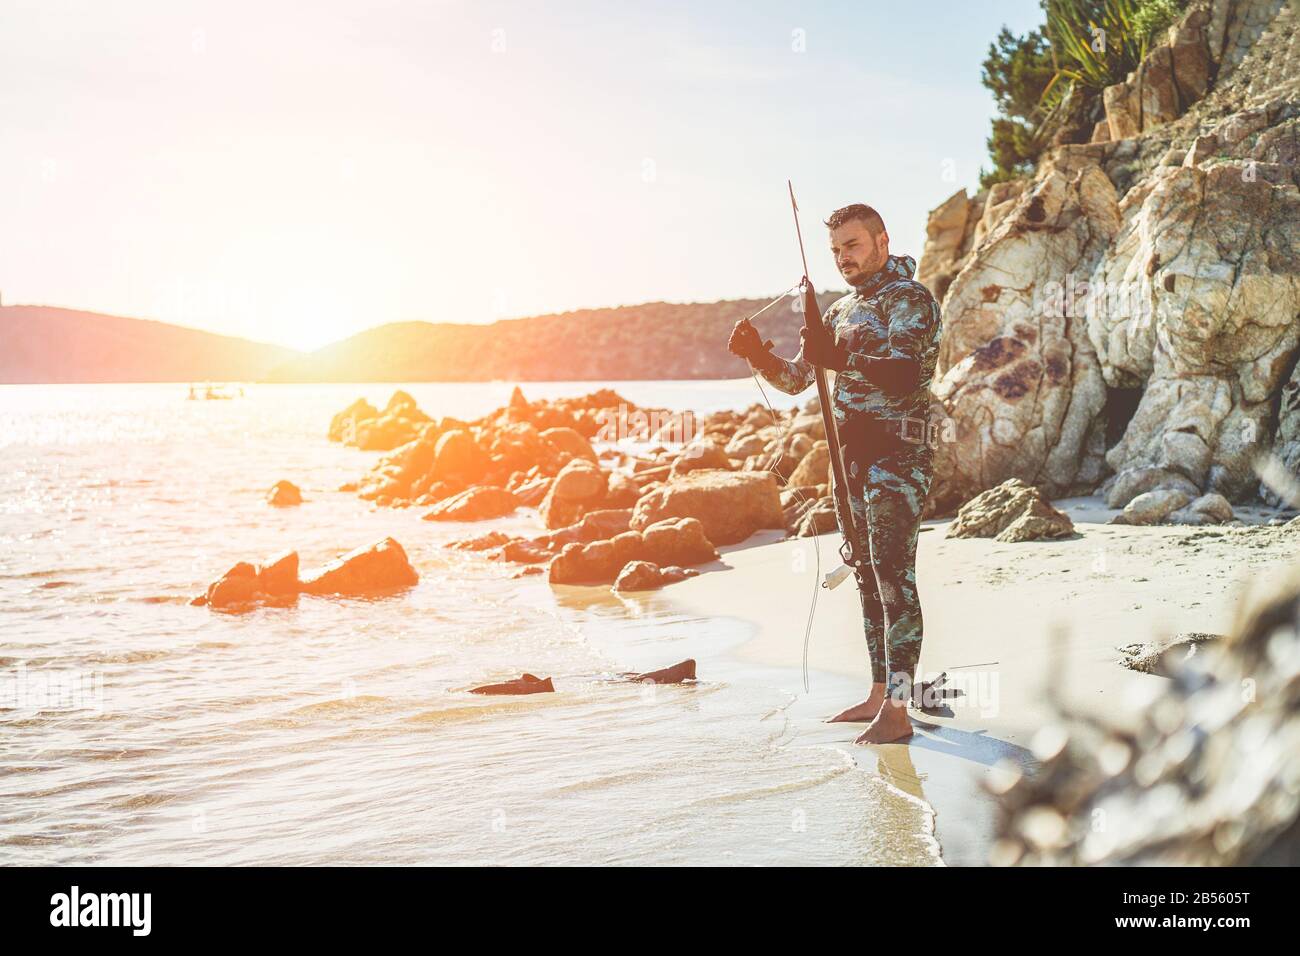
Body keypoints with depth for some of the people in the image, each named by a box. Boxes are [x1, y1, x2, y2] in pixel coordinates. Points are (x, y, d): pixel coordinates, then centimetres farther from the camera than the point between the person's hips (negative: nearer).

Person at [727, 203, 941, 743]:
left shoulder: (910, 300, -8)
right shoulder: (842, 311, 17)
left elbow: (904, 376, -24)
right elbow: (795, 379, 18)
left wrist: (844, 360, -38)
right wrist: (758, 356, -2)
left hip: (897, 457, -8)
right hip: (852, 457, 9)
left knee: (893, 576, -13)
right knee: (867, 578, 10)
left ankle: (897, 709, -14)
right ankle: (878, 695, 17)